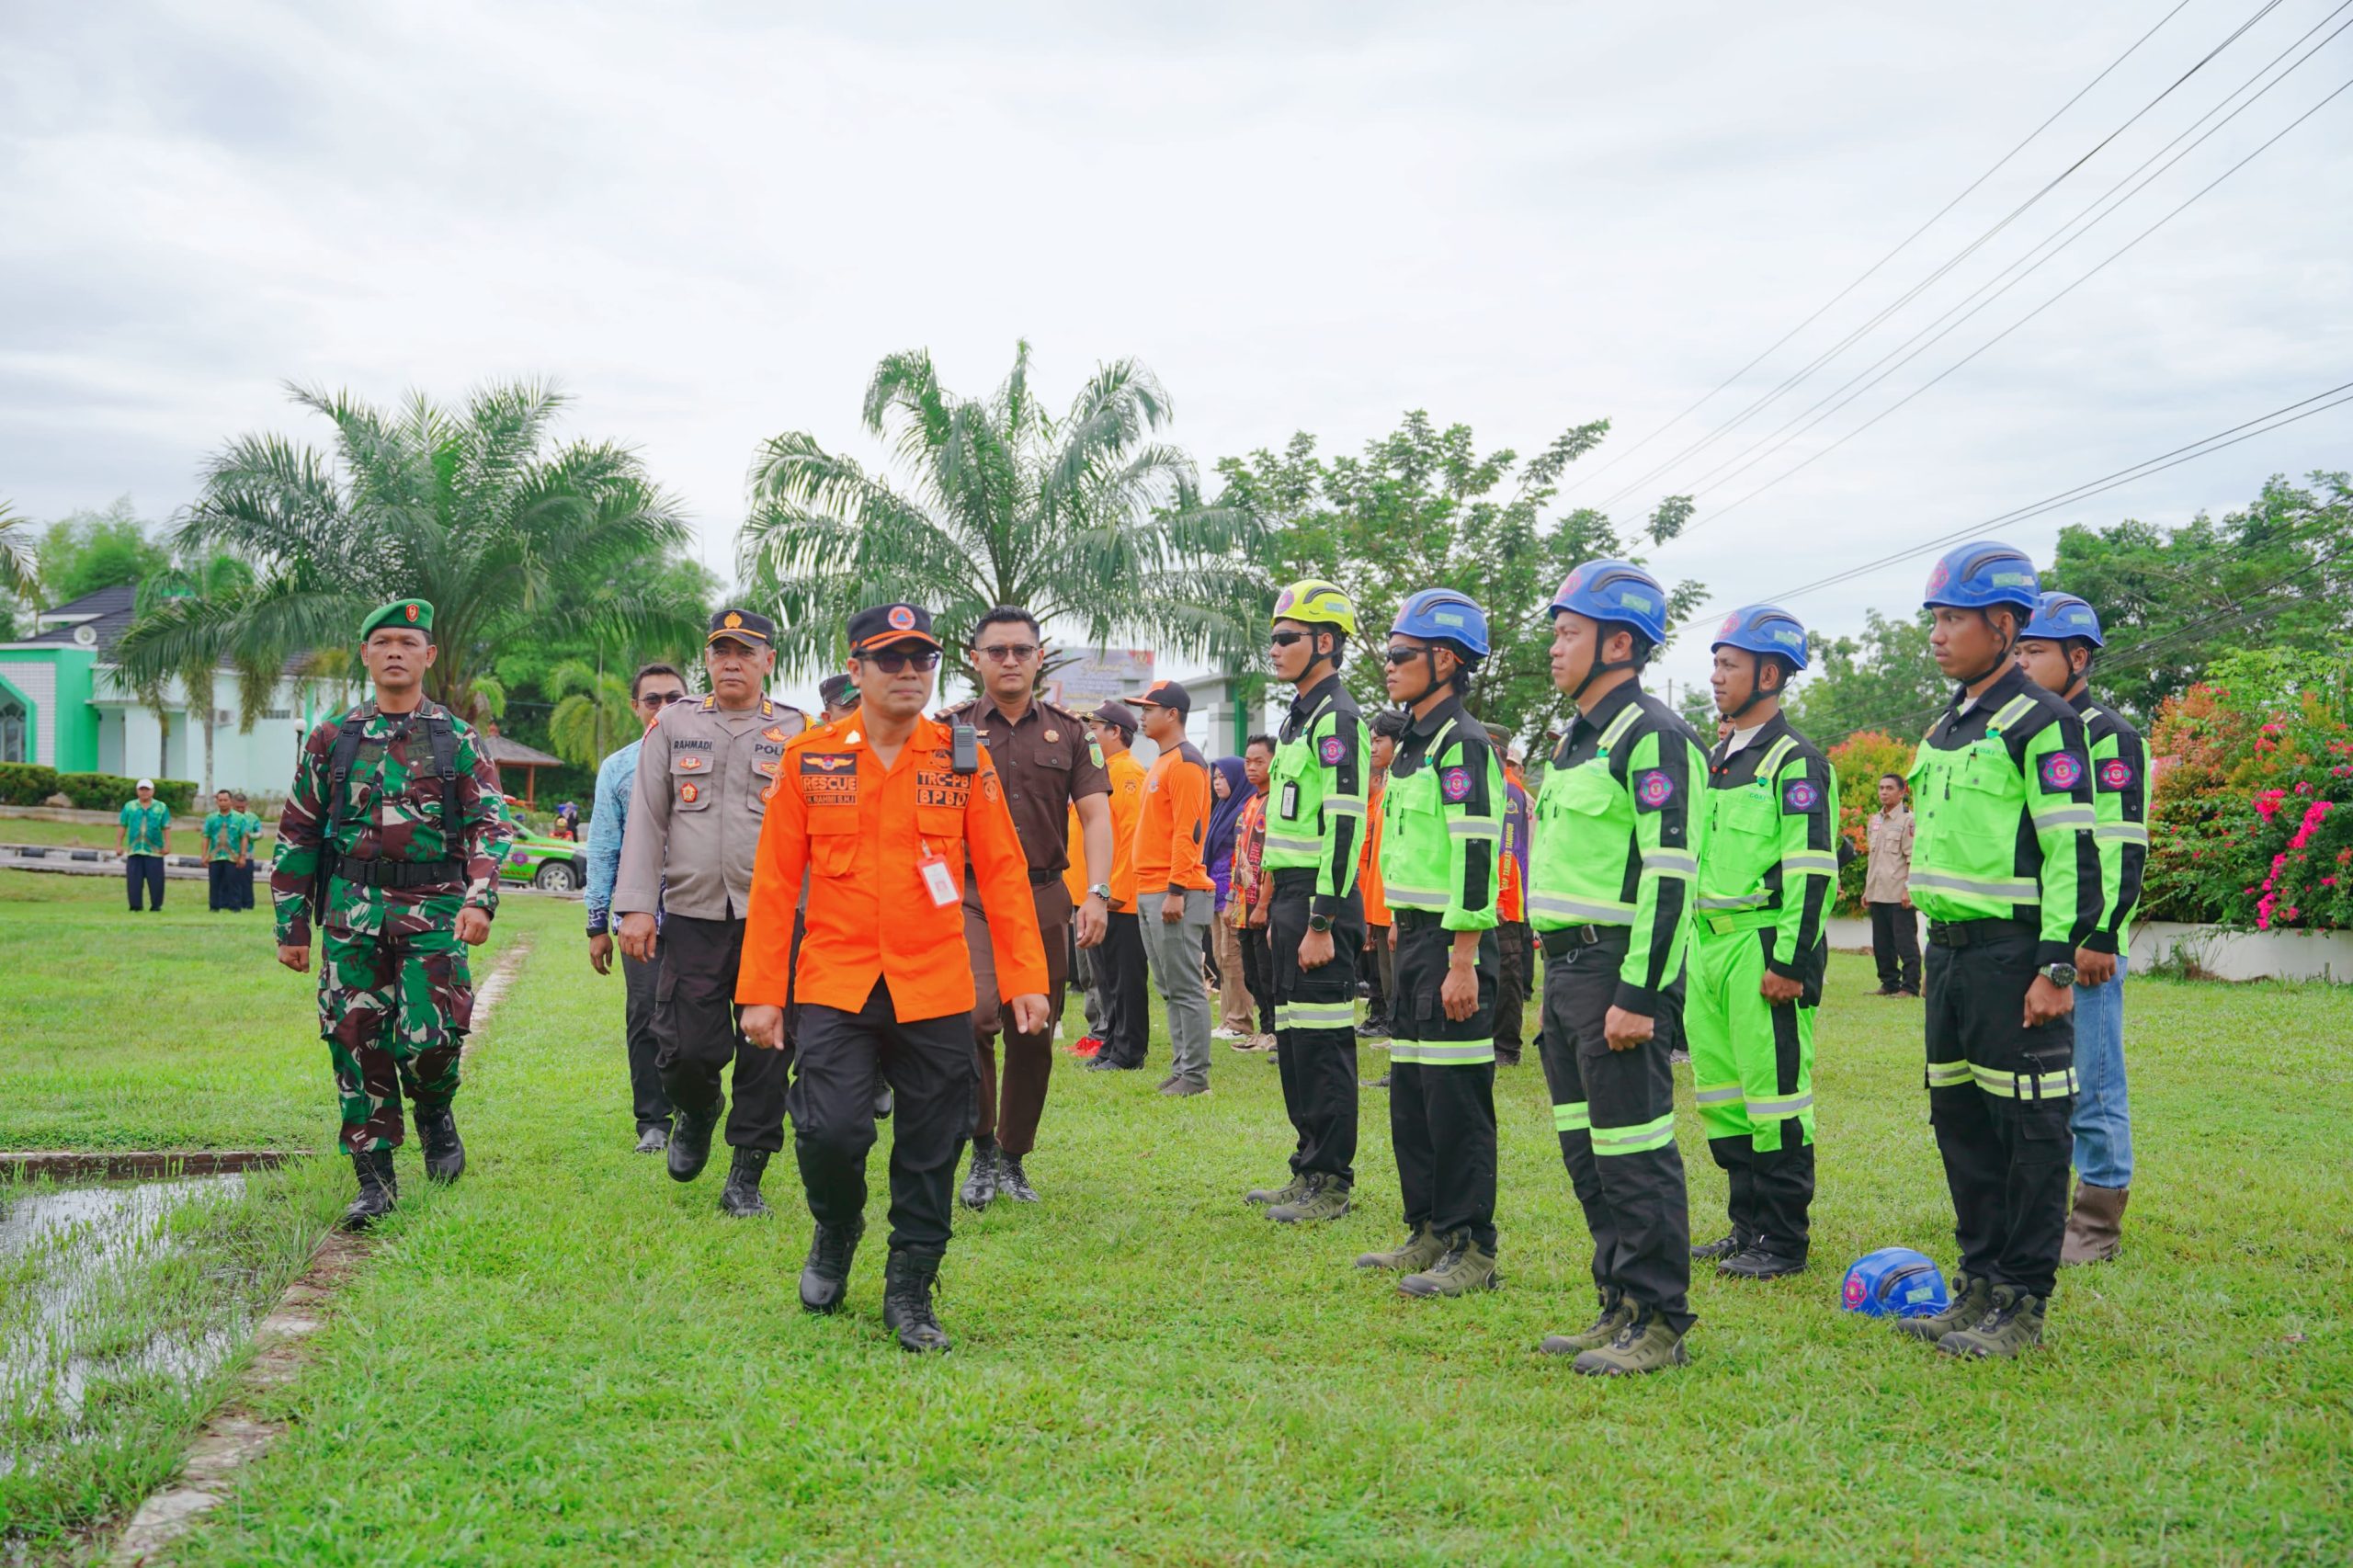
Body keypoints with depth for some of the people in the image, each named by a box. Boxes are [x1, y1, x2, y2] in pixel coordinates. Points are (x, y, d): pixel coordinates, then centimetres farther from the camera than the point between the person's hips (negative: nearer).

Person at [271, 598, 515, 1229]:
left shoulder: (458, 741, 5)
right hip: (352, 913, 2)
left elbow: (492, 824, -3)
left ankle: (435, 1112, 20)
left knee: (429, 1039, -14)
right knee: (356, 1045, 1)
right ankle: (375, 1179, 12)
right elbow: (297, 836, 13)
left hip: (434, 909, -2)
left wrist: (480, 899, -19)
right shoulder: (331, 740, 10)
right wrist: (291, 925, 9)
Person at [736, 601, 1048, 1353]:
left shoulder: (965, 761, 3)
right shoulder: (809, 759, 2)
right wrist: (760, 992, 0)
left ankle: (910, 1292, 22)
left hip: (935, 992, 1)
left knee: (930, 1151, 5)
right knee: (830, 1130, -11)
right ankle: (836, 1234, 22)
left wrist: (1025, 978, -2)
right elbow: (775, 881, 3)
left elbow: (1003, 875, 3)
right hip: (834, 984, -1)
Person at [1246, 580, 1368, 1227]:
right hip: (1291, 894, 10)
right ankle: (1310, 1169, 24)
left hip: (1321, 901, -10)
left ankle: (1331, 1184, 3)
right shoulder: (1298, 717, 18)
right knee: (1293, 1039, 15)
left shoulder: (1336, 719, -13)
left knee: (1323, 1045, -5)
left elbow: (1344, 827, -20)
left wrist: (1321, 924, -23)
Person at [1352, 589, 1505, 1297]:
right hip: (1416, 935, 10)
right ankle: (1429, 1234, 24)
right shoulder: (1414, 744, 16)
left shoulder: (1462, 743, -14)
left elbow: (1476, 856, -20)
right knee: (1410, 1092, 14)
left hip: (1452, 943, -10)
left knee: (1456, 1098, -5)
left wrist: (1463, 961, -22)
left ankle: (1472, 1251, 3)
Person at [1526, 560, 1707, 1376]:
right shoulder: (1576, 740, 18)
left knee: (1635, 1155, -3)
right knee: (1587, 1151, 14)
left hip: (1619, 971, -10)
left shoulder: (1652, 736, -12)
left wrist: (1637, 994, -22)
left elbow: (1669, 875, -19)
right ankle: (1619, 1307, 25)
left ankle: (1658, 1324, 7)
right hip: (1566, 970, 10)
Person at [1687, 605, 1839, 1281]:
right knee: (1720, 1095, 12)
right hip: (1708, 945, 9)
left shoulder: (1794, 760, -9)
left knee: (1774, 1095, -4)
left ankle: (1784, 1242, 5)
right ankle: (1748, 1227, 23)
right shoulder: (1718, 759, 18)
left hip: (1762, 945, -9)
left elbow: (1813, 870, -15)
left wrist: (1791, 962, -18)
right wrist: (1692, 946, 21)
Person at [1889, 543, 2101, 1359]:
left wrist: (2057, 964, -19)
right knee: (1960, 1119, 13)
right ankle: (1980, 1283, 24)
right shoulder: (1947, 728, 16)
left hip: (2014, 951, -9)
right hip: (1950, 950, 9)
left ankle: (2023, 1306, 6)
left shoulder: (2041, 724, -10)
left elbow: (2073, 853, -15)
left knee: (2028, 1129, -1)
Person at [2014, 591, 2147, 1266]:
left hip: (2082, 947, -8)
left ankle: (2097, 1227, 6)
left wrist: (2100, 938, -19)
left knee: (2091, 1085, -2)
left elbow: (2122, 848, -14)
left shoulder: (2108, 736, -7)